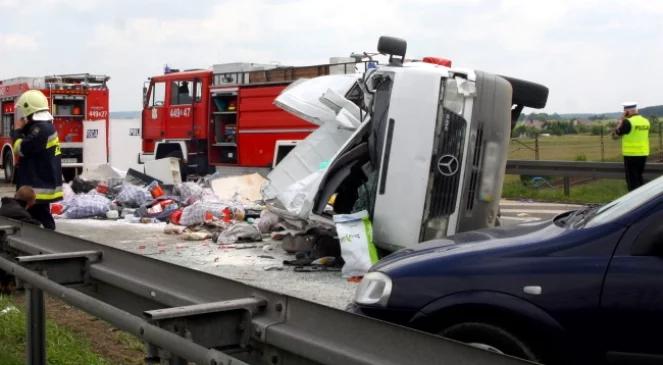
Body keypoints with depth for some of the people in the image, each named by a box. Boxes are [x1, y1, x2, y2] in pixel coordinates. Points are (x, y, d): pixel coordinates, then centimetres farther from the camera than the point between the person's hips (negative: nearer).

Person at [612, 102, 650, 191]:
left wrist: (621, 120, -2)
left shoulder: (628, 122, -14)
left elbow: (615, 136, -6)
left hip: (631, 155, -7)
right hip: (643, 154, 7)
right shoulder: (645, 121, 7)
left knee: (632, 180, -1)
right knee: (639, 178, 20)